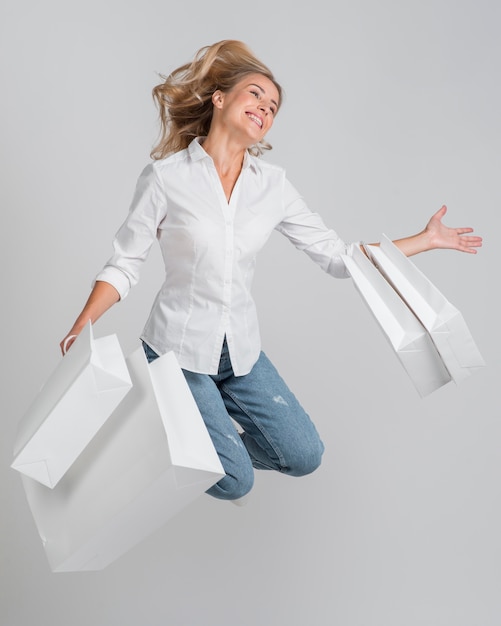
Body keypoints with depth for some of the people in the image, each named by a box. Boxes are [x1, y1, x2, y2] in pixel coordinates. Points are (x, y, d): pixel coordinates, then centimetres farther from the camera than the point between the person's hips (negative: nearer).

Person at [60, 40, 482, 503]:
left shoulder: (272, 183, -1)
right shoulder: (166, 176, -11)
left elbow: (336, 254, 2)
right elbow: (124, 265, -7)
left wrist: (425, 240, 2)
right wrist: (80, 328, -21)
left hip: (240, 350, 5)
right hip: (177, 347, -4)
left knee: (304, 457, 6)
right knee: (234, 482, -7)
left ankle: (214, 436, 28)